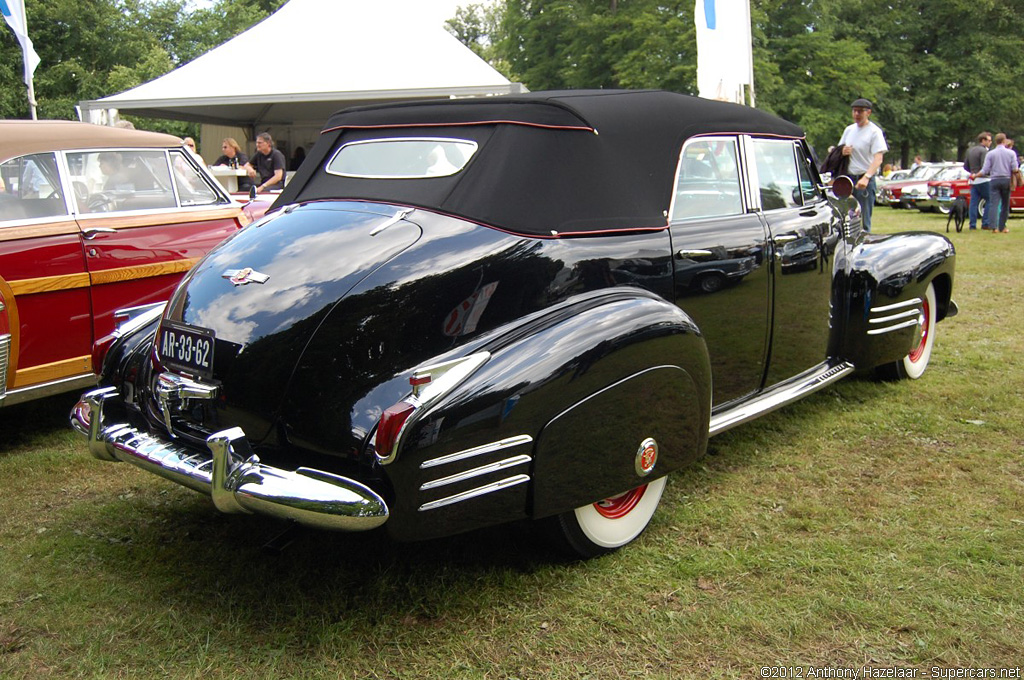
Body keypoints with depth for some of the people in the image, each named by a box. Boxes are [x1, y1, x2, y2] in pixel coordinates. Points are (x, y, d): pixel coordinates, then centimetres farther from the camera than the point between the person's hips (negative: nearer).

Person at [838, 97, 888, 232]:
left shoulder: (875, 131, -7)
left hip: (865, 180, -6)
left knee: (863, 222, -6)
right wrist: (842, 152, 0)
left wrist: (866, 177, -32)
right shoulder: (849, 129, 13)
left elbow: (878, 159, -17)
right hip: (847, 178, 6)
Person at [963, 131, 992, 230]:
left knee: (973, 202, 5)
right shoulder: (984, 151, -12)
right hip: (983, 180, -7)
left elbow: (965, 166, 17)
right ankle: (986, 223, -3)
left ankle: (972, 225, 3)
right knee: (990, 201, 1)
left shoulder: (970, 150, 13)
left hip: (973, 181, 7)